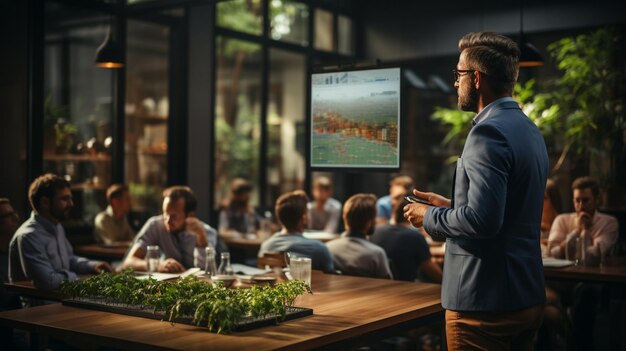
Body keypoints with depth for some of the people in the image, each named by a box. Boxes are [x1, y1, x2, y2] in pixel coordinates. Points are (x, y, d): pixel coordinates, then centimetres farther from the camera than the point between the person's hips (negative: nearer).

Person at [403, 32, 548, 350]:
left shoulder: (489, 132, -19)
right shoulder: (529, 130, 11)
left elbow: (482, 219, -27)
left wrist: (430, 217, -10)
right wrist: (450, 206, 15)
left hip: (485, 303, -10)